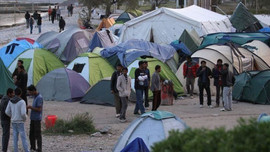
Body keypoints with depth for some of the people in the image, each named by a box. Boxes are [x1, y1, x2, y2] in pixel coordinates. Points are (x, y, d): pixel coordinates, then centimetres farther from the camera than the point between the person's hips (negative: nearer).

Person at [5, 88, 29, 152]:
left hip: (13, 122, 5)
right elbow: (23, 113, -25)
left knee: (15, 138, 10)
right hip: (20, 122, -5)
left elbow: (7, 112, 3)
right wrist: (25, 118, -2)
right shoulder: (22, 102, -17)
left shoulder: (10, 101, 1)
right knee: (23, 137, 2)